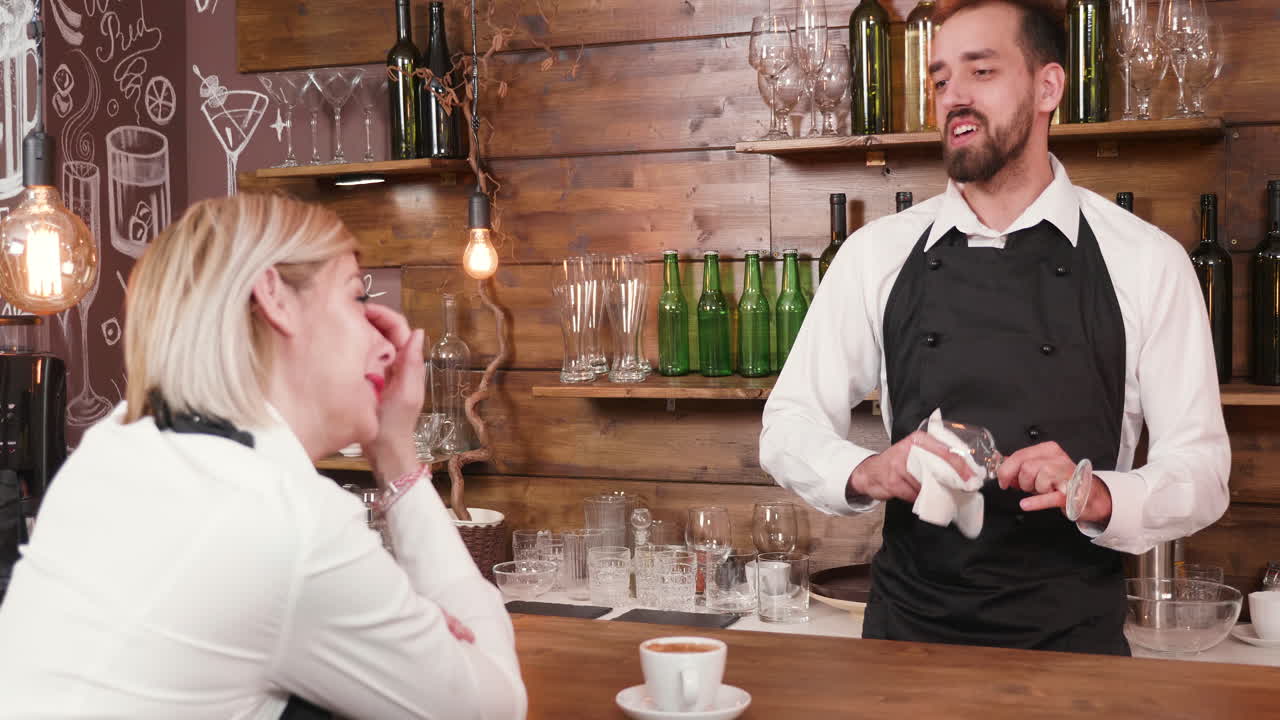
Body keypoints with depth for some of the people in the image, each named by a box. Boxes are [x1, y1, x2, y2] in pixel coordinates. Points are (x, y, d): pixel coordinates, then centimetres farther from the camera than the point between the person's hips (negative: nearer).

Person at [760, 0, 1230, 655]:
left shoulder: (1145, 263, -5)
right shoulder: (876, 255, 0)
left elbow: (1200, 469, -3)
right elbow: (788, 427, 2)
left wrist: (1098, 497, -23)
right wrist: (867, 473, -18)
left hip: (1072, 638, -1)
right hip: (907, 625, 2)